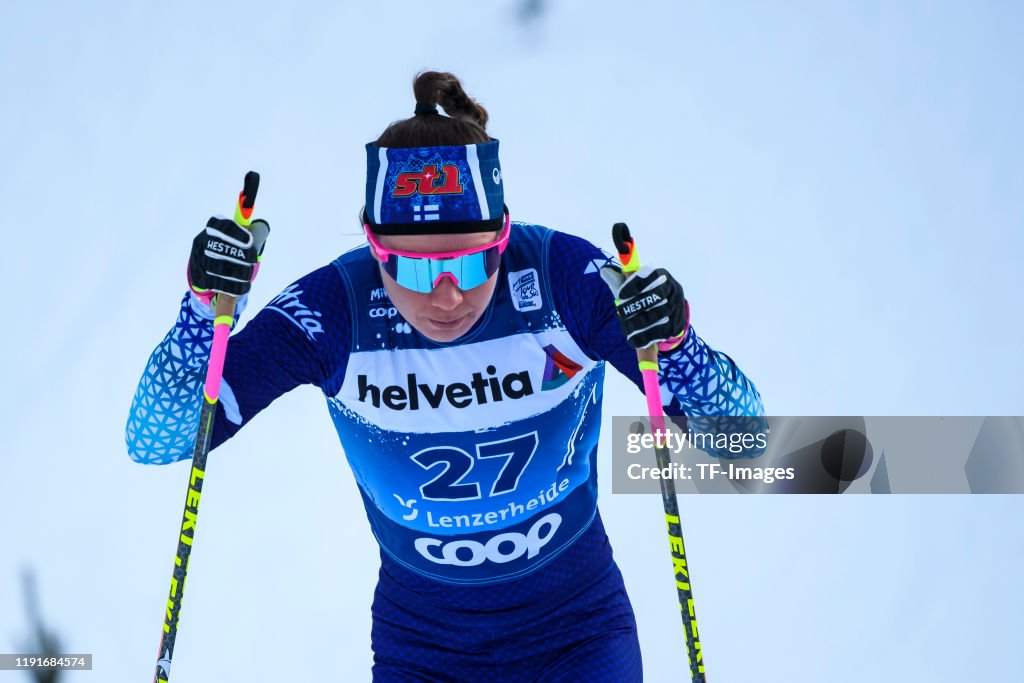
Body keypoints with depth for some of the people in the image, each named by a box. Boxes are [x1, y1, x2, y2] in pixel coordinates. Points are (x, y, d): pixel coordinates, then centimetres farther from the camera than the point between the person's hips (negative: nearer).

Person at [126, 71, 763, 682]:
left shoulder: (565, 278, -21)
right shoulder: (336, 310, -20)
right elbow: (155, 441, -17)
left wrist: (675, 348, -37)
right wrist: (206, 307, -32)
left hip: (578, 629, 0)